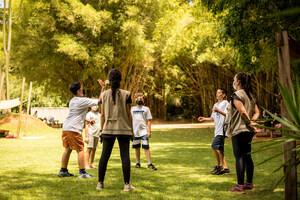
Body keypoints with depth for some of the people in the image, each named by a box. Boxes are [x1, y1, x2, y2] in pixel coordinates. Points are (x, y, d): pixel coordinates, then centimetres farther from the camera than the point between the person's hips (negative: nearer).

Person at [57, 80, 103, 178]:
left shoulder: (72, 101, 17)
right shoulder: (83, 101, -9)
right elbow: (99, 100, -7)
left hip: (65, 128, 8)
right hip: (74, 129, -8)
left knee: (68, 149, 15)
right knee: (80, 149, -2)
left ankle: (63, 171, 19)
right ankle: (82, 172, -3)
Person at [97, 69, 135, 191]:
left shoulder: (104, 95, 3)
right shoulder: (126, 94, -3)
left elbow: (102, 114, 5)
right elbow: (128, 113, -2)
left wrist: (102, 130, 12)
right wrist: (131, 130, 6)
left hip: (108, 129, 2)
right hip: (123, 129, -2)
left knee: (104, 155, 7)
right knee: (125, 156, 1)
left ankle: (100, 183, 11)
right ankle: (127, 184, 3)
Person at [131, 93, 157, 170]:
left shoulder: (146, 109, 5)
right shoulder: (132, 109, 13)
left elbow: (148, 121, 2)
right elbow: (130, 120, 17)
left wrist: (149, 131, -7)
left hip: (144, 131, -3)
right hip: (135, 131, 3)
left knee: (146, 147, -8)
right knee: (137, 148, 9)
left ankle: (149, 164, -8)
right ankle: (138, 163, 19)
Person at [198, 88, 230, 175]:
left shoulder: (225, 103, -4)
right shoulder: (215, 105, 22)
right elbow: (213, 118, 25)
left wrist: (219, 111, -28)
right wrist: (204, 119, 12)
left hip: (222, 129, -9)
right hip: (217, 130, 9)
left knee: (214, 146, -19)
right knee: (219, 149, 8)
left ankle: (219, 166, -9)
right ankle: (225, 168, 13)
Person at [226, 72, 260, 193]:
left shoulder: (236, 95, -13)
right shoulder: (250, 96, 14)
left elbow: (243, 112, -23)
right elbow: (257, 112, 11)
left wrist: (249, 122, -10)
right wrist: (251, 122, -2)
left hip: (238, 130, -8)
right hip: (248, 131, 8)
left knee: (239, 157, -5)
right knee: (247, 156, 14)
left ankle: (240, 186, -3)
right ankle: (249, 183, 20)